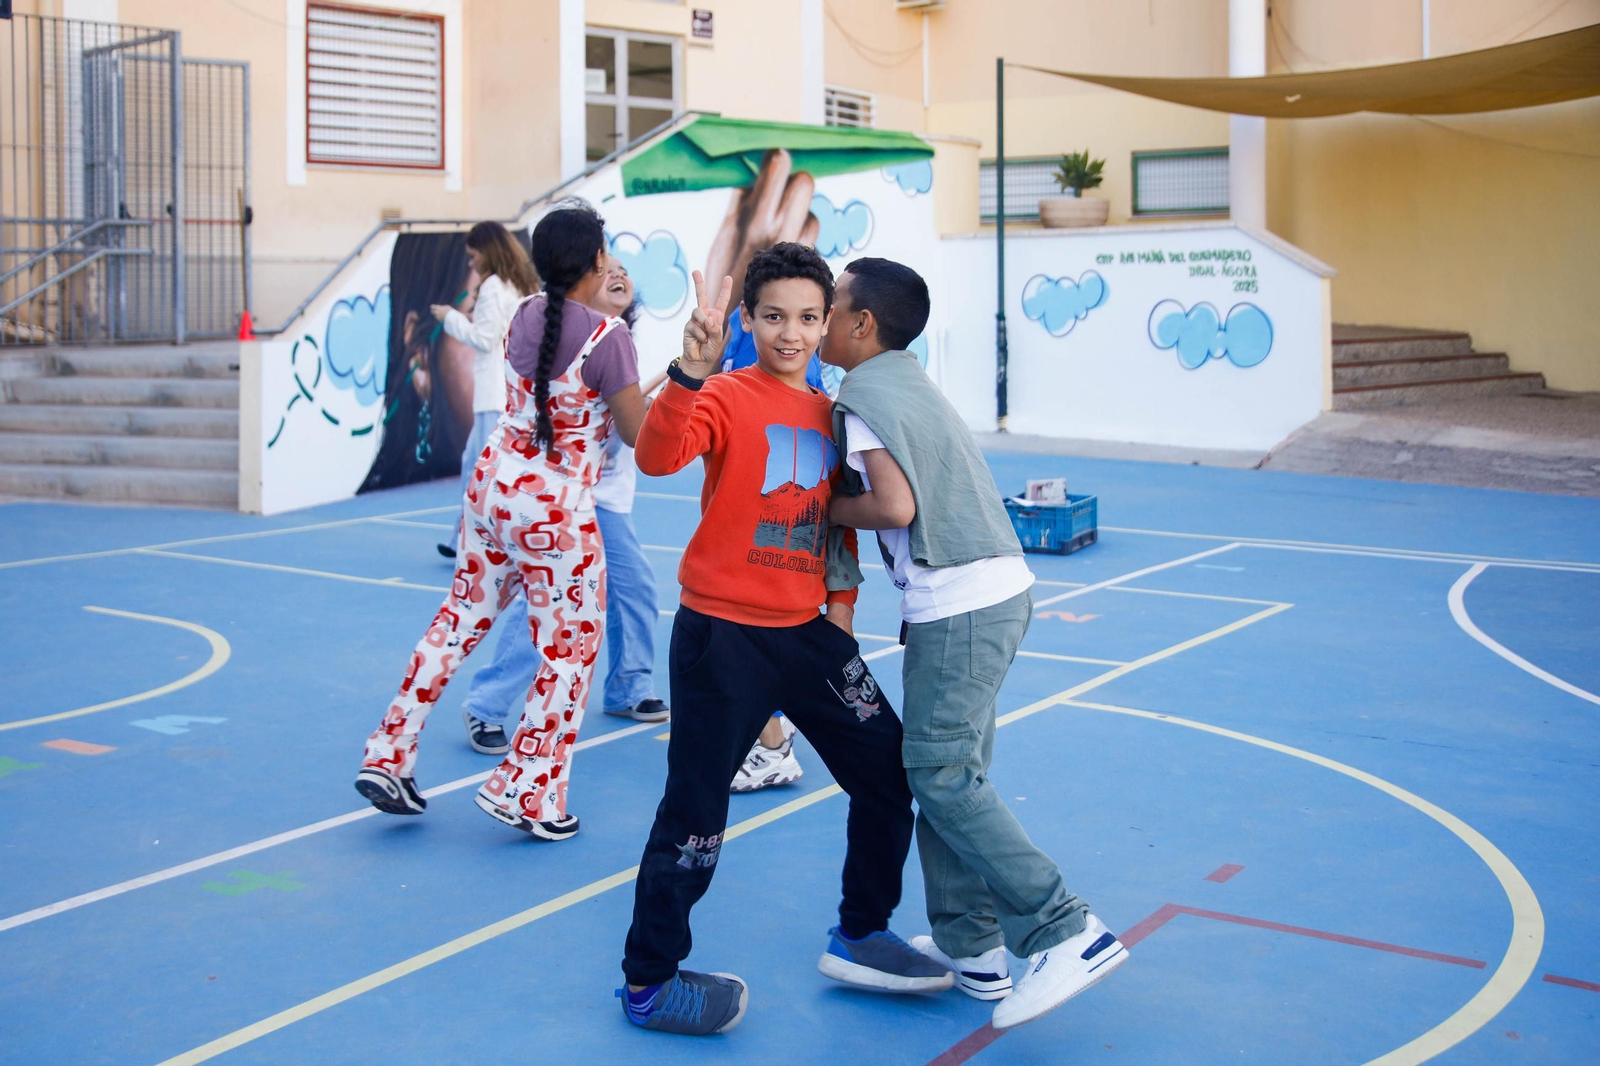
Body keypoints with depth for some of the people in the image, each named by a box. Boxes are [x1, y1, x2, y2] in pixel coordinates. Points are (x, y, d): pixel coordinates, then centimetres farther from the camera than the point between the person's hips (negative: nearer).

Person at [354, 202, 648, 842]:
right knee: (571, 651, 8)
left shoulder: (526, 314, 4)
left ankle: (390, 755, 23)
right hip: (557, 512, -7)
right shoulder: (607, 337, -17)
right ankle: (524, 793, 15)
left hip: (493, 486, 7)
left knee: (461, 617, 20)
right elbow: (639, 434, -11)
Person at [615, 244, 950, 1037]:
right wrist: (690, 373, -41)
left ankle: (859, 939, 32)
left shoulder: (830, 414, 10)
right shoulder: (727, 397, -10)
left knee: (890, 773, 12)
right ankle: (647, 985, 18)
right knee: (696, 814, -1)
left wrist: (843, 599, 16)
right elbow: (656, 457, -29)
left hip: (807, 632, 7)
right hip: (723, 635, -7)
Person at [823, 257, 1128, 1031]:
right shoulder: (911, 381, 19)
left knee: (941, 777, -5)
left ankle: (1069, 933, -5)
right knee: (948, 770, 14)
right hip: (1001, 588, 9)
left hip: (957, 605, -9)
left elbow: (895, 507, -19)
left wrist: (825, 510, -3)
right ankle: (969, 947, 20)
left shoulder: (862, 396, -9)